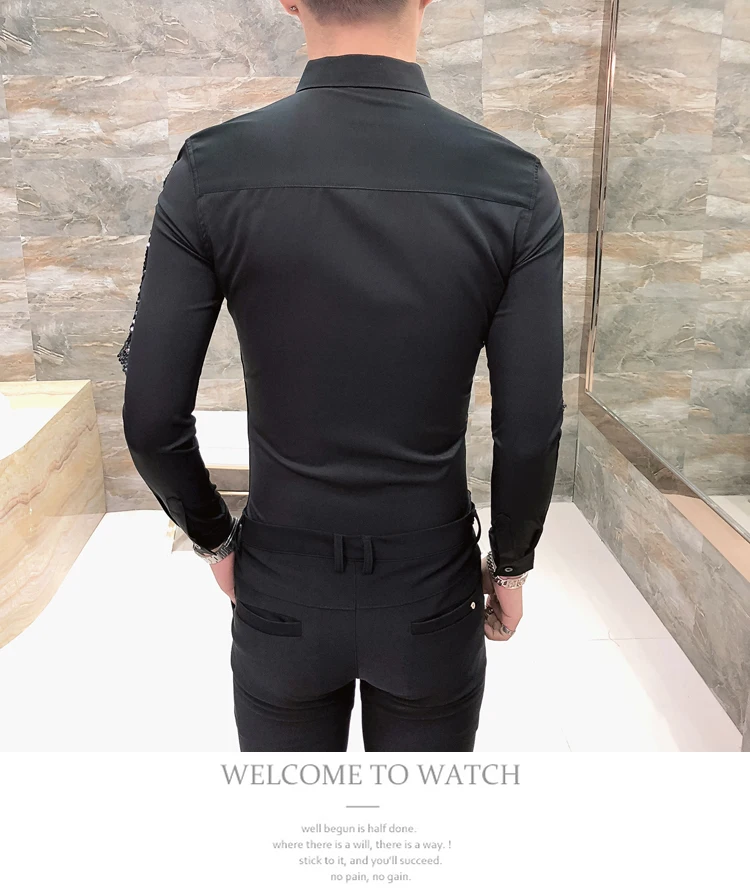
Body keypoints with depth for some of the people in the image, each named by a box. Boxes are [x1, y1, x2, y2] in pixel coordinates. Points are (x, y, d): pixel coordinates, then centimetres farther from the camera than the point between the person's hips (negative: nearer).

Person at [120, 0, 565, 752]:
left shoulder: (209, 175, -15)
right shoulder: (515, 187, -16)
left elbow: (152, 420, -12)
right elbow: (530, 433, -13)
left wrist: (214, 540, 8)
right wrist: (511, 564, 6)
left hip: (283, 594, 1)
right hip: (430, 597, 0)